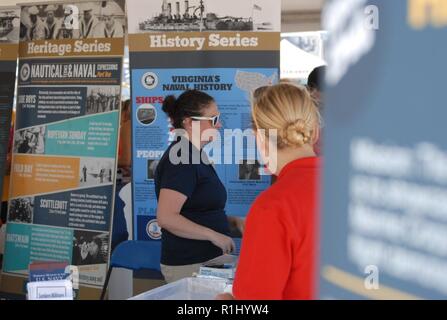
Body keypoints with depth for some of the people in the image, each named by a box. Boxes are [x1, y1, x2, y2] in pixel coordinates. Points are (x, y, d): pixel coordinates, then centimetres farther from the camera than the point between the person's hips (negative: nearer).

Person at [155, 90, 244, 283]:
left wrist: (233, 221, 9)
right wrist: (214, 236, -20)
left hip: (205, 262, 10)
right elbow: (166, 217, -25)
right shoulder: (181, 160, -17)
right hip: (188, 267, -10)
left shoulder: (193, 155, 15)